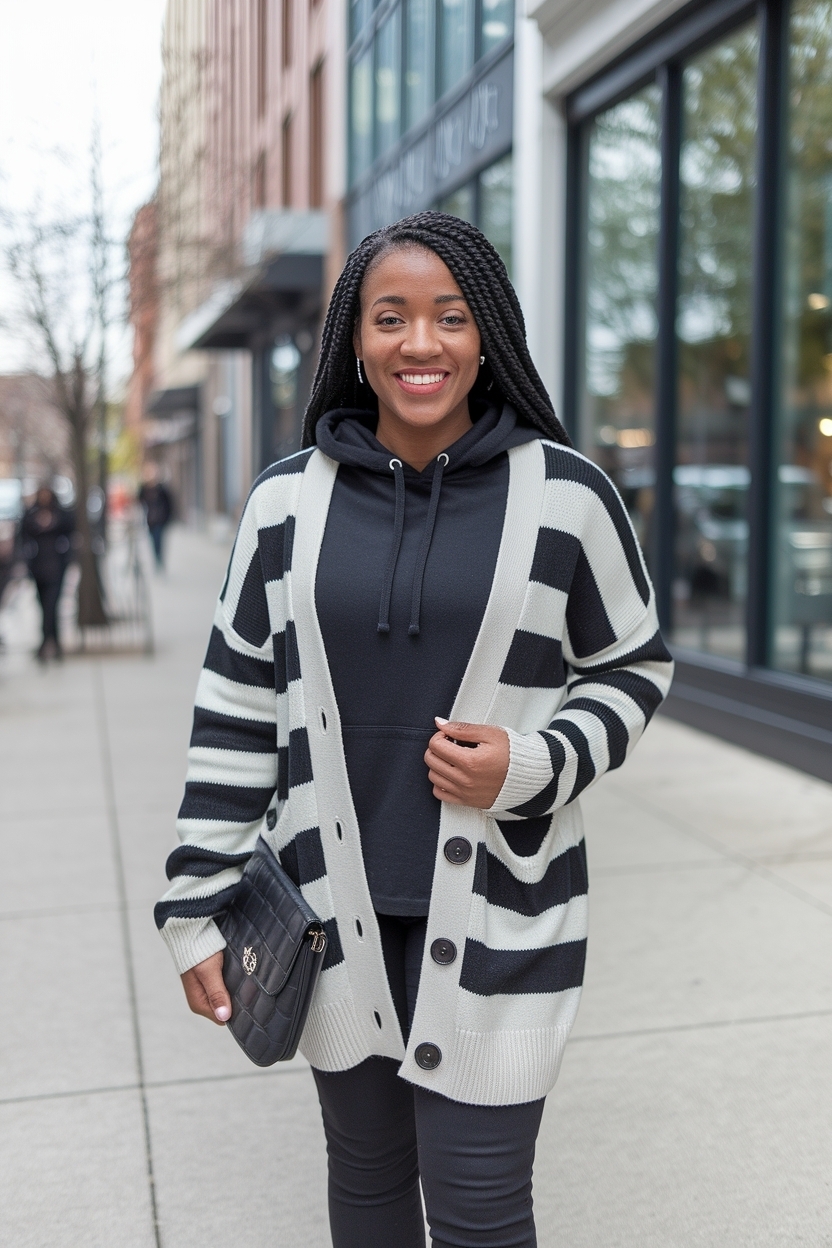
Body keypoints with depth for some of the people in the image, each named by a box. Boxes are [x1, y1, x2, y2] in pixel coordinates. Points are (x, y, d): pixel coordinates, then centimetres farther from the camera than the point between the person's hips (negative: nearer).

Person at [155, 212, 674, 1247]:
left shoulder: (565, 496, -5)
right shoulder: (289, 500, 0)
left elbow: (634, 667, 5)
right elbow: (236, 707, 4)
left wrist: (534, 762, -15)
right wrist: (197, 904, 2)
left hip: (498, 908, -2)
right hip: (334, 906, 3)